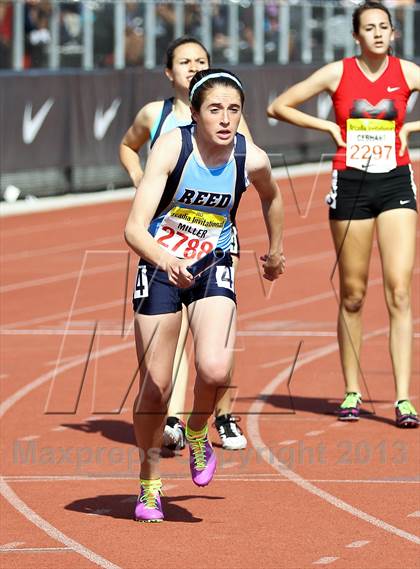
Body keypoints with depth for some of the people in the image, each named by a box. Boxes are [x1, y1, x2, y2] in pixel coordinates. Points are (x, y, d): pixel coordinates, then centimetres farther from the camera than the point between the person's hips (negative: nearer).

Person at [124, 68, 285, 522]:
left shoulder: (251, 158, -14)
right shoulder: (171, 147, -22)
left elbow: (271, 197, 13)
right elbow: (134, 228, -29)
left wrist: (275, 251, 27)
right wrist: (166, 260, -48)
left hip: (214, 268, 1)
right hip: (160, 265, -1)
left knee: (215, 369, -24)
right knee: (155, 388, 2)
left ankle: (197, 433, 10)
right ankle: (149, 483, 26)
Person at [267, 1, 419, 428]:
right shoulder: (337, 73, -1)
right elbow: (278, 107, 5)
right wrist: (328, 127, -2)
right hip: (350, 184, 0)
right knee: (352, 295, 6)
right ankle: (351, 392, 19)